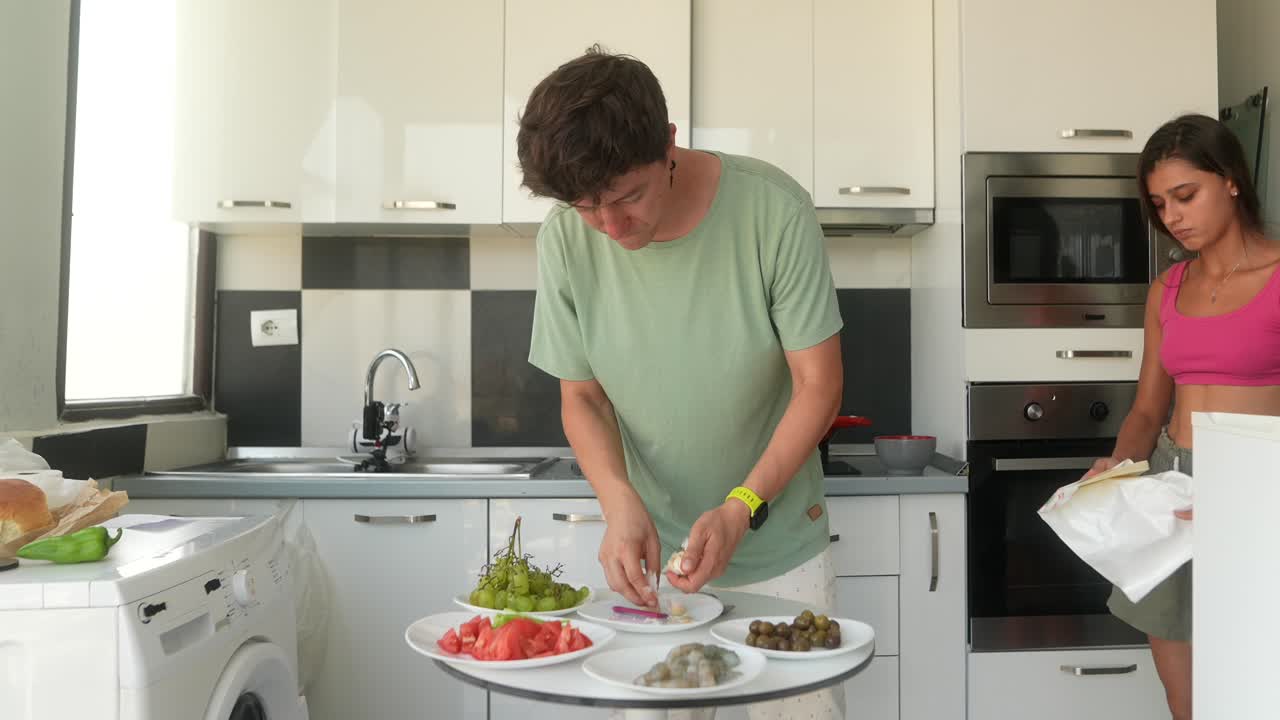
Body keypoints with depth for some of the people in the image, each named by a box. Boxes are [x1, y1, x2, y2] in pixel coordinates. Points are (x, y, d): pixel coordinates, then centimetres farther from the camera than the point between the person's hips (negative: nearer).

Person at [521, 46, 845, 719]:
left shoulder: (774, 210, -19)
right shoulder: (566, 238, -13)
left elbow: (819, 384, -14)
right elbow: (581, 397, -4)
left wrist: (742, 509, -24)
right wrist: (620, 501, -21)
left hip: (781, 542, -1)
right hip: (651, 545, 2)